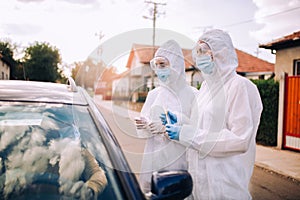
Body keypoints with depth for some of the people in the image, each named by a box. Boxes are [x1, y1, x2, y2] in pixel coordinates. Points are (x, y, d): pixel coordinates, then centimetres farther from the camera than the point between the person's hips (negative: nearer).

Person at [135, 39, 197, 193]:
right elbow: (142, 131, 9)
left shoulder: (191, 94, -5)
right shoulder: (153, 94, 7)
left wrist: (166, 127, -21)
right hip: (154, 159, 4)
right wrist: (145, 126, -13)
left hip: (179, 160, -3)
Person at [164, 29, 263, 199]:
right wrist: (178, 122, 0)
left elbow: (240, 140, -22)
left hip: (225, 179, -7)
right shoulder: (206, 86, 10)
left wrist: (186, 133, -21)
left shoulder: (239, 86, -15)